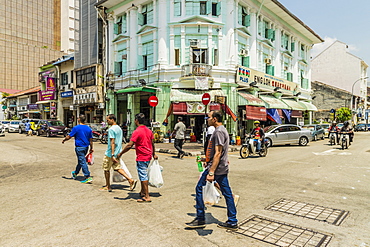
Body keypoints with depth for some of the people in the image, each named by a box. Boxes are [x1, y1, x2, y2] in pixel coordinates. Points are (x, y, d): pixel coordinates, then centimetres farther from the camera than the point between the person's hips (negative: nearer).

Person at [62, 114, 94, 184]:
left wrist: (63, 140, 13)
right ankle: (75, 173, 41)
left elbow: (69, 137, -7)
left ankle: (88, 177, -7)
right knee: (80, 161, 22)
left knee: (83, 162, -5)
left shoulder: (76, 128, -12)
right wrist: (91, 148, 16)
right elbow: (90, 139, 8)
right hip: (86, 147, 7)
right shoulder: (88, 128, 4)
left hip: (79, 147, -7)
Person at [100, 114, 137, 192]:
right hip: (118, 153, 8)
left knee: (106, 169, 8)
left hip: (110, 153, -8)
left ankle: (107, 187, 19)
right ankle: (131, 180, 2)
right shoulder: (119, 128, 11)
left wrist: (112, 155, -25)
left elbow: (112, 142, -23)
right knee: (117, 168, 12)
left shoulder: (111, 129, -17)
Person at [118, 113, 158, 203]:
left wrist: (120, 153, -11)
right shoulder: (148, 130, 8)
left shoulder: (137, 132, -16)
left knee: (143, 176, -2)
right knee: (143, 174, 21)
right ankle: (143, 192, 33)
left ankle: (147, 197, 3)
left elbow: (129, 145, -21)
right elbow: (152, 143, 16)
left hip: (141, 157, -8)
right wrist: (154, 154, 28)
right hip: (148, 156, 8)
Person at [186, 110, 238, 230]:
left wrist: (211, 172, -25)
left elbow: (218, 153, -23)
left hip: (216, 168, -10)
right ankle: (232, 222, 20)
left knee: (199, 189, 2)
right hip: (222, 168, 10)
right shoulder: (223, 130, 15)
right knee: (227, 193, 11)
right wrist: (207, 158, 29)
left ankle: (200, 220, 11)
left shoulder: (218, 132, -17)